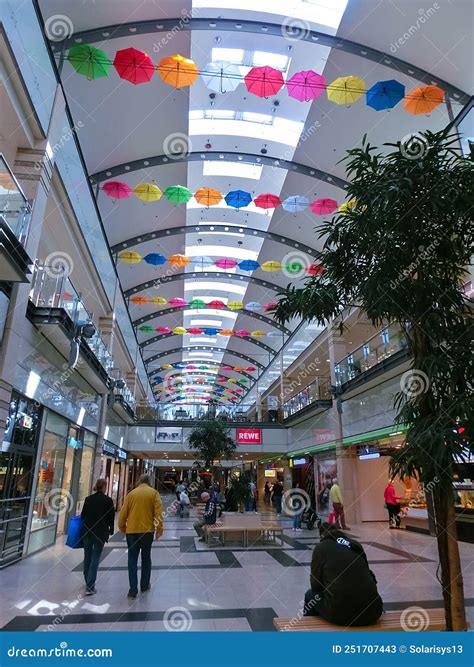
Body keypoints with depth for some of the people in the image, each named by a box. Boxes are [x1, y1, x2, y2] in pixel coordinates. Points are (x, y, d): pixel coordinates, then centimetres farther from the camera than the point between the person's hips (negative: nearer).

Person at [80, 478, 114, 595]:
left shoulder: (88, 499, 1)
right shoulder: (108, 500, -9)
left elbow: (83, 515, 7)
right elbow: (111, 517, -4)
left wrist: (85, 528, 18)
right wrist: (110, 531, 10)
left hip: (87, 531, 4)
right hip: (100, 532, -4)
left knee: (87, 557, 18)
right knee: (95, 558, 0)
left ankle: (88, 582, 32)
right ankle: (90, 586, -4)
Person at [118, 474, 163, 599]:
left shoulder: (131, 493, 4)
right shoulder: (154, 493, 0)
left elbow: (123, 513, 3)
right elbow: (158, 512, -8)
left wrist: (122, 527, 17)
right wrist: (159, 529, -1)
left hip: (131, 531, 0)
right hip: (147, 530, 0)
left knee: (132, 560, 8)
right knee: (146, 558, 16)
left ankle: (133, 590, 5)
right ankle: (144, 586, 25)